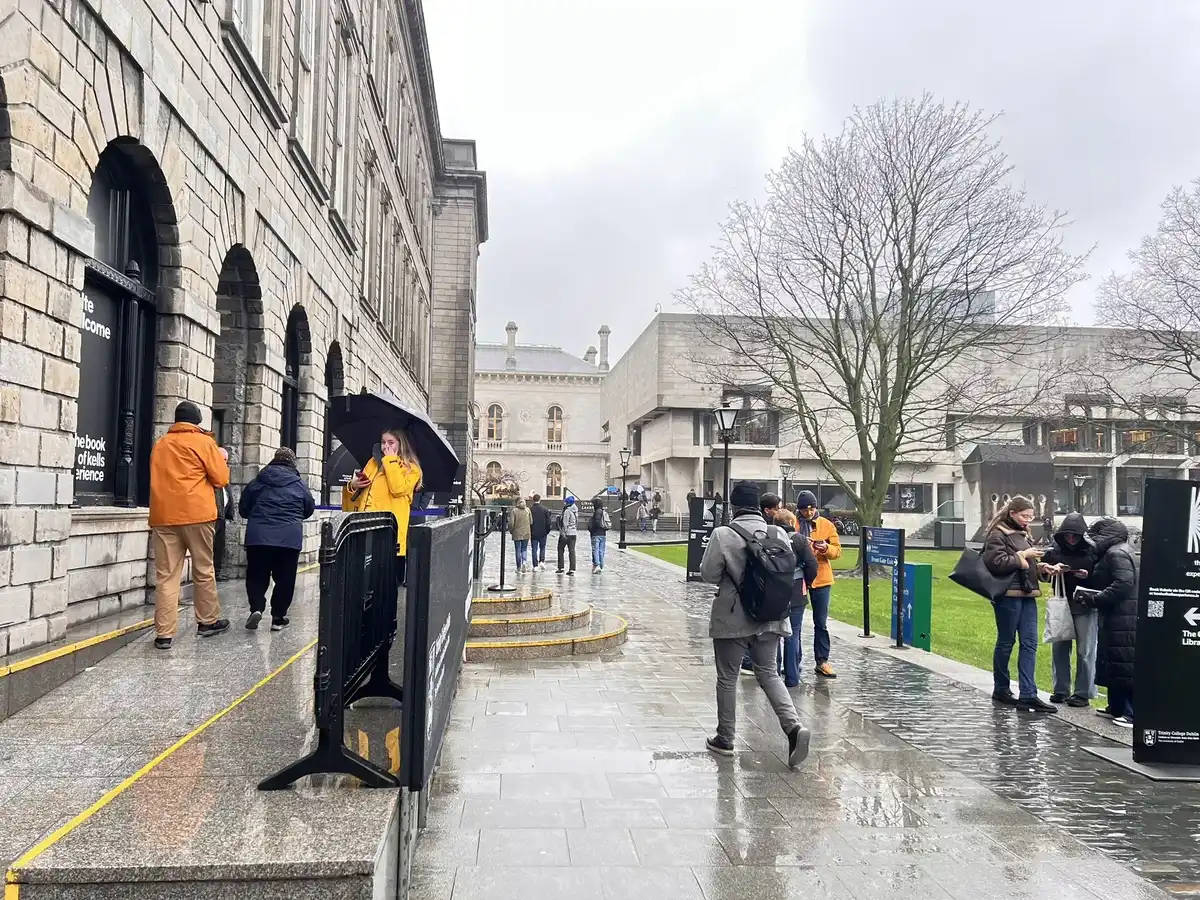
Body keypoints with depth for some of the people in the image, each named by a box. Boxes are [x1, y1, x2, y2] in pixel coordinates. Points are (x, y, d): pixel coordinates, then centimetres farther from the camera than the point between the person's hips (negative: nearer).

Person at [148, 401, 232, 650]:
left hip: (163, 516, 3)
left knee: (166, 576, 0)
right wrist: (222, 459, 19)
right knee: (203, 571, 11)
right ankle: (208, 621, 22)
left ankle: (164, 634, -4)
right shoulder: (203, 441, 1)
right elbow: (221, 479, 1)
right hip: (196, 515, -3)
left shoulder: (159, 445, 15)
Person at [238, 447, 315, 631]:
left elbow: (242, 509, 13)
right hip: (289, 537, -1)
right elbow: (310, 509, 16)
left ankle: (256, 608, -8)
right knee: (284, 578, 8)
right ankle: (278, 617, 10)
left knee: (256, 575, 11)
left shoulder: (258, 481, 8)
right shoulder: (299, 483, 6)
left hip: (258, 536, 1)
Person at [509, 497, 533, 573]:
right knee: (524, 549, 13)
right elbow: (531, 522, 4)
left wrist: (511, 531, 3)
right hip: (526, 533, 2)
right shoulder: (527, 510, 0)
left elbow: (511, 523, -13)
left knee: (518, 550, 7)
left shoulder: (514, 510, -10)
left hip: (517, 534, -2)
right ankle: (524, 562, -12)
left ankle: (519, 567, 11)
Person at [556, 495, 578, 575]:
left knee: (560, 550, 8)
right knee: (572, 551, 5)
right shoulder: (575, 511, 9)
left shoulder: (567, 511, -14)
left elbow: (565, 523, -17)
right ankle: (572, 569, 0)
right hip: (574, 533, 7)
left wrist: (563, 533, -17)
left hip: (566, 533, -7)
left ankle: (561, 568, 9)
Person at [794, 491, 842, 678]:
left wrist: (826, 548, -19)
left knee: (821, 623, 6)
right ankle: (795, 661, 15)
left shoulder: (826, 525, 4)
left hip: (821, 579, 1)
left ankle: (822, 661, 13)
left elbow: (837, 550, 2)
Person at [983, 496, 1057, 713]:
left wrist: (1039, 566, 7)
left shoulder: (1023, 534, 18)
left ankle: (1028, 695, 1)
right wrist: (1022, 556, -14)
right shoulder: (998, 534, -8)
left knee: (1029, 643, 2)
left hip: (1027, 594, 8)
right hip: (1009, 595, -8)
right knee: (1005, 642, 3)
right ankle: (1001, 689, 18)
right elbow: (996, 563, -19)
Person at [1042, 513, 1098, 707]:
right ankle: (1061, 690, 21)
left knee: (1085, 651, 1)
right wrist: (1051, 569, -12)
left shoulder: (1092, 550, -6)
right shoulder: (1054, 549, 3)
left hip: (1085, 606, -4)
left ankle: (1083, 693, 10)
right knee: (1059, 648, 10)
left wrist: (1089, 575, -21)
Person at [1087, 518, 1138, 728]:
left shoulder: (1117, 553, -14)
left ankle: (1133, 713, -6)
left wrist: (1094, 599, -20)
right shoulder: (1117, 551, 17)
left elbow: (1123, 584, -25)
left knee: (1124, 666, -8)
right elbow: (1106, 581, 22)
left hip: (1123, 620, -11)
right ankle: (1117, 707, 23)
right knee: (1113, 663, 16)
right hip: (1116, 618, 11)